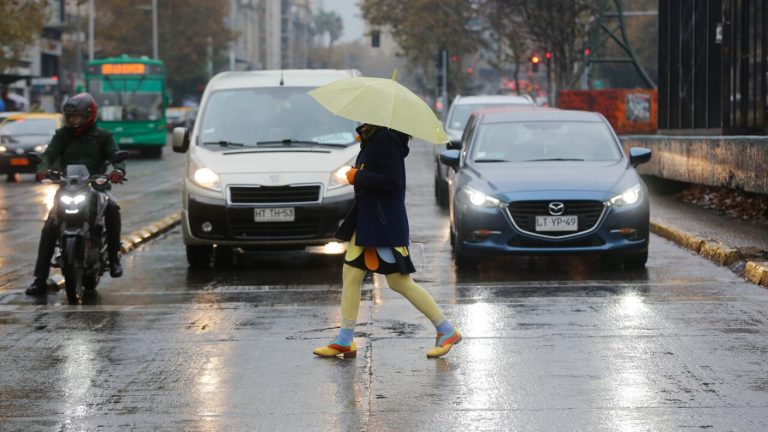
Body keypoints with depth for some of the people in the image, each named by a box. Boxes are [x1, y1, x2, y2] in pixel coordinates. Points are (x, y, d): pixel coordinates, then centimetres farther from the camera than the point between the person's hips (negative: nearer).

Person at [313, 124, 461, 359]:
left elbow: (392, 181, -24)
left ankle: (447, 331, 5)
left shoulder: (386, 139, -18)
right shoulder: (372, 140, 11)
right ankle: (344, 342, 14)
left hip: (385, 222, -10)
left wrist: (357, 177, -15)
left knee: (399, 282, -5)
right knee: (350, 274, 8)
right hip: (365, 218, 10)